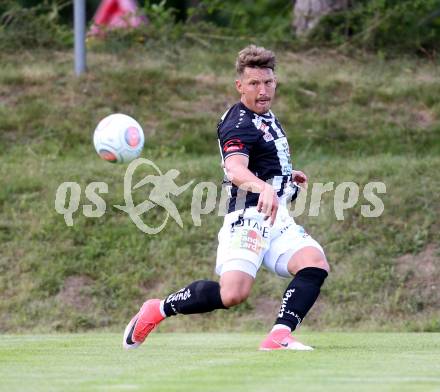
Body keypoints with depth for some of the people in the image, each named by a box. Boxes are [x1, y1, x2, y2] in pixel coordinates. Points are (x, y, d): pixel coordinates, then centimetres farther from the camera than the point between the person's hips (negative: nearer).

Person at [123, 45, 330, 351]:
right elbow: (236, 170, -35)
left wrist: (286, 176, 28)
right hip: (248, 219, -8)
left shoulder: (267, 118, 18)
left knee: (316, 264, -19)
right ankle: (157, 311, -3)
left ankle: (280, 336, -24)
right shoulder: (239, 125, -12)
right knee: (233, 293, -25)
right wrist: (264, 187, -53)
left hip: (279, 222, 8)